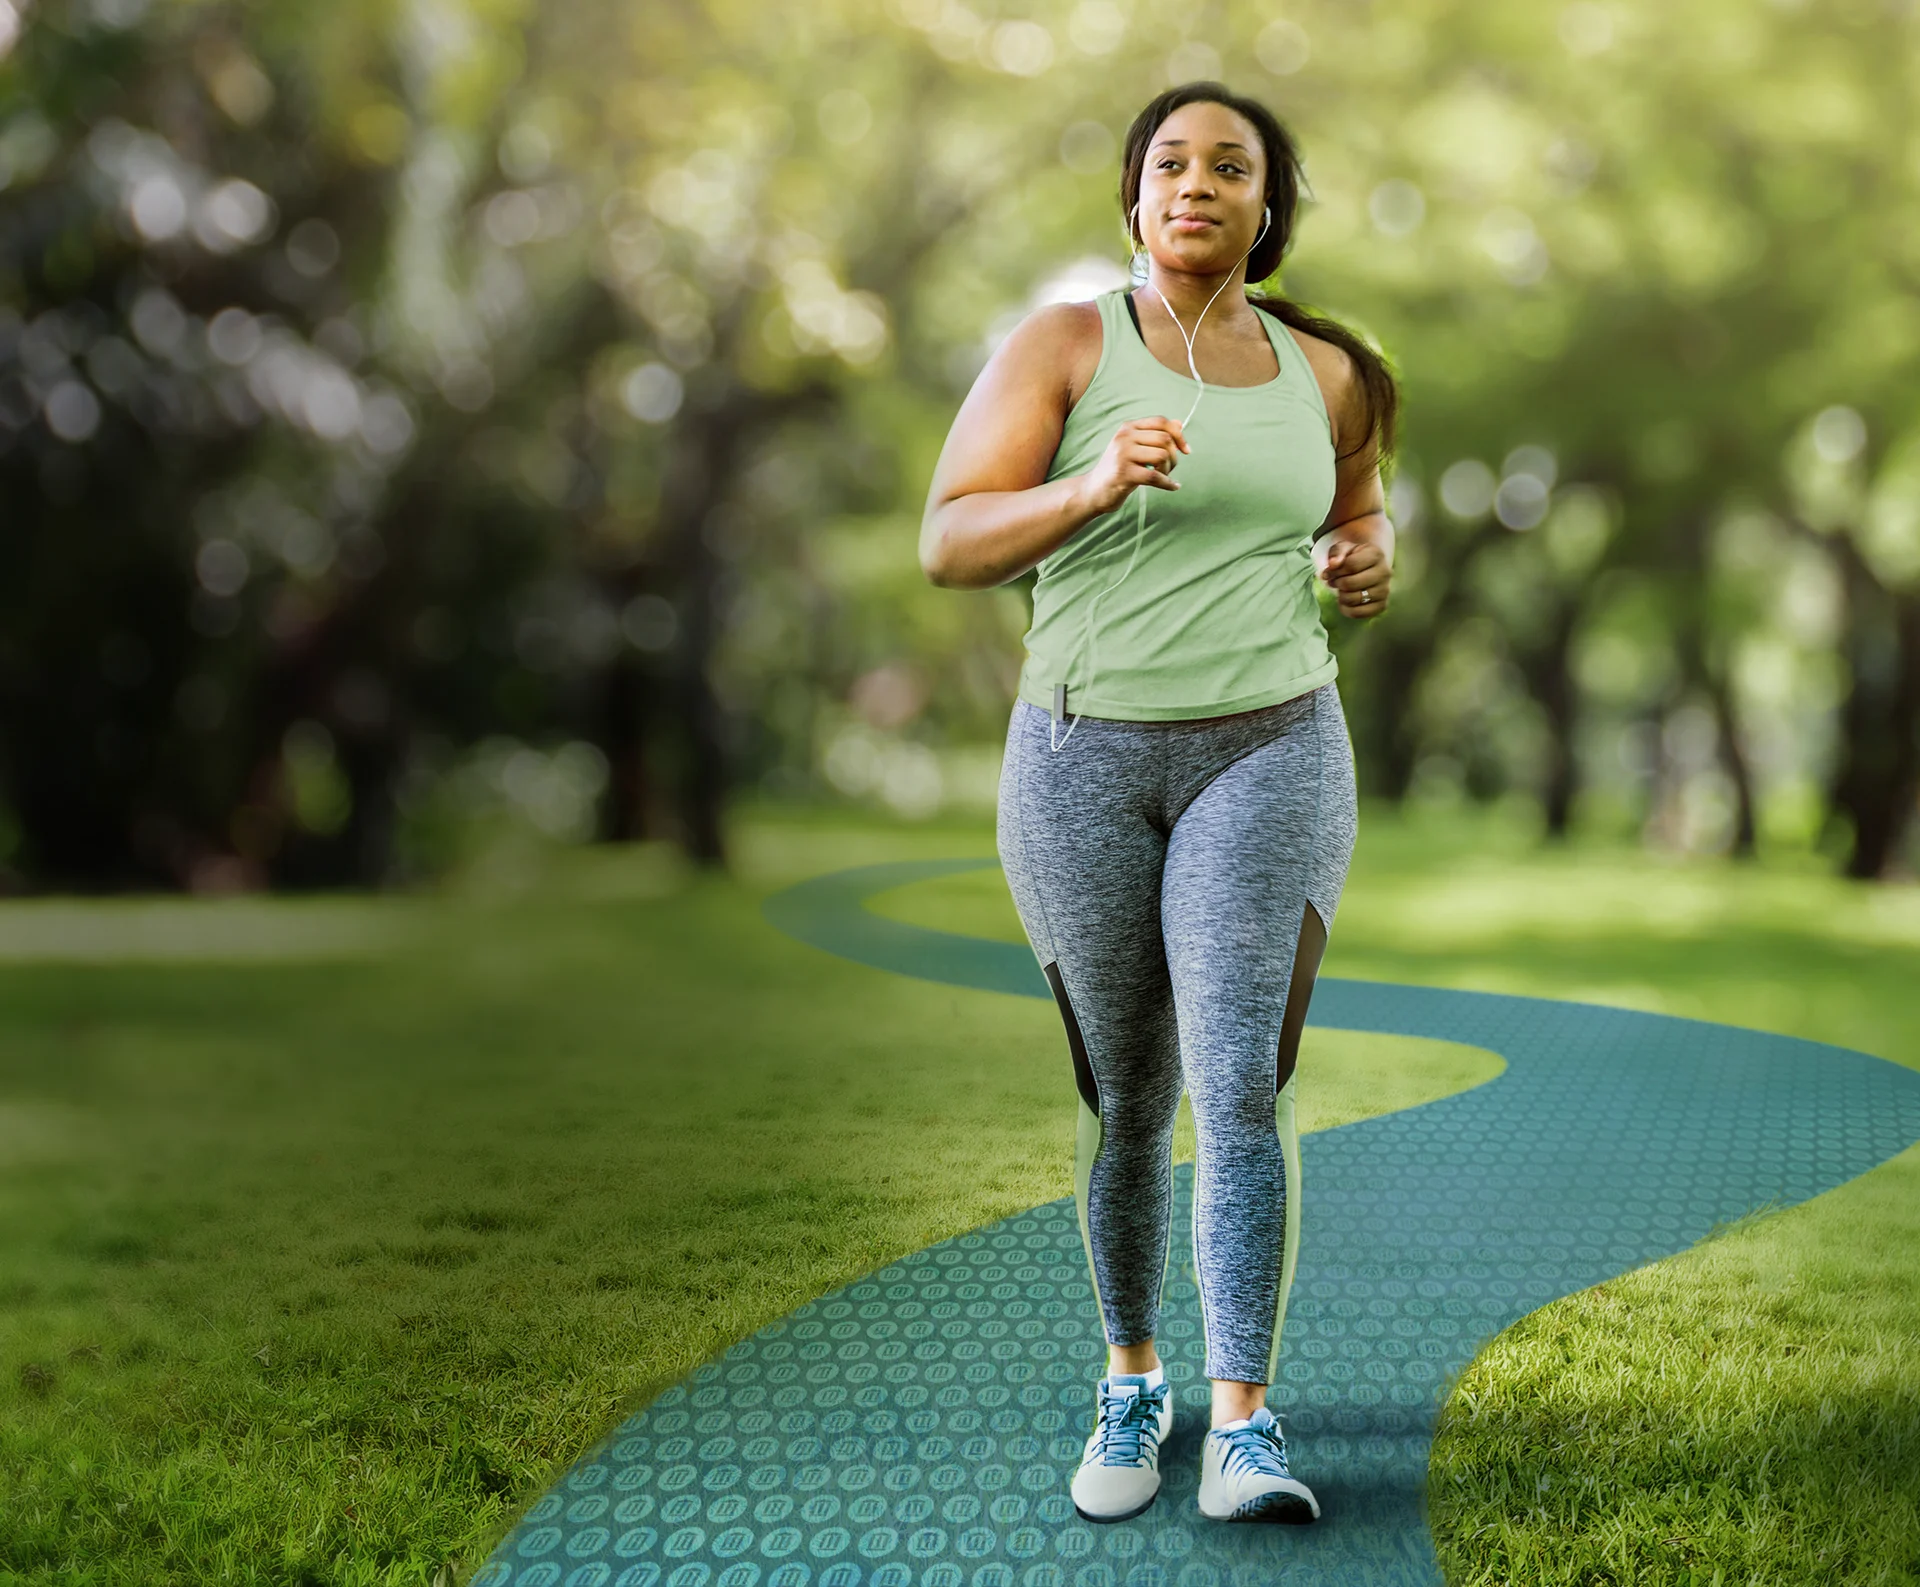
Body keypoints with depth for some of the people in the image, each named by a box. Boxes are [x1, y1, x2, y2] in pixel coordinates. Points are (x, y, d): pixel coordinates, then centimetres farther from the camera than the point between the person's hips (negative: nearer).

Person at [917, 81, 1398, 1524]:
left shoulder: (1322, 373, 7)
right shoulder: (1061, 348, -2)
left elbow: (1357, 513, 24)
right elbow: (949, 545, -10)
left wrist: (1372, 557, 0)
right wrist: (1094, 486, -28)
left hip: (1268, 757, 1)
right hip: (1083, 765, 0)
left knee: (1242, 1087, -14)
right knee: (1125, 1103, 7)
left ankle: (1245, 1430, -9)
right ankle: (1134, 1383, 27)